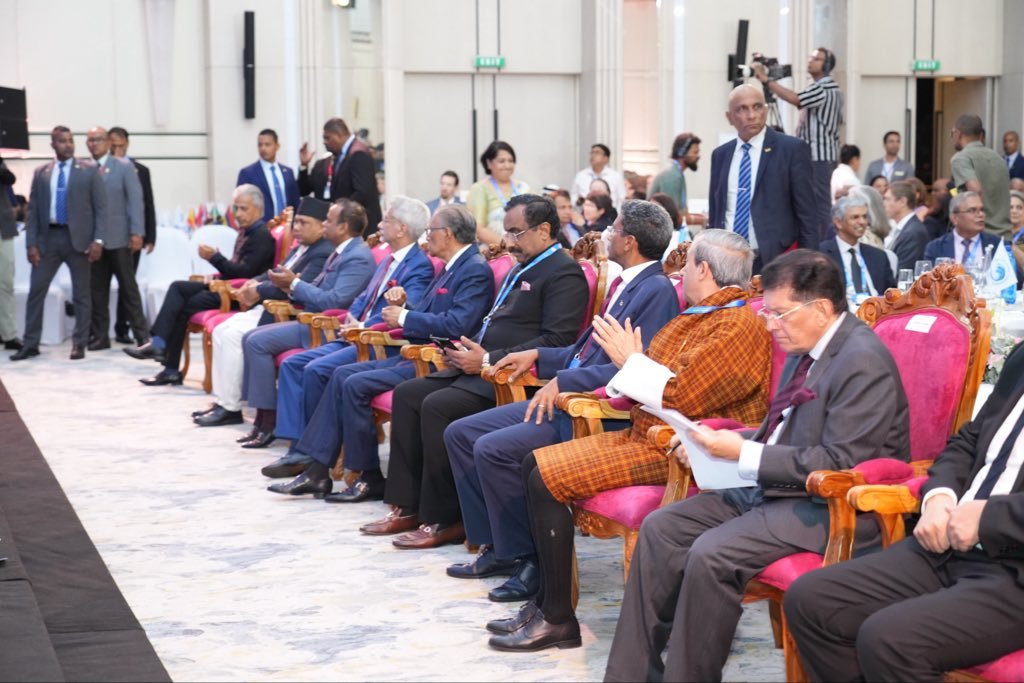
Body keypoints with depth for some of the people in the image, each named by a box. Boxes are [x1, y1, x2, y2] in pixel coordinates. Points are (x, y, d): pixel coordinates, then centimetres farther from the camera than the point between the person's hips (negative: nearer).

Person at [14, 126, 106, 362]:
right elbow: (33, 210, 8)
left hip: (78, 238, -2)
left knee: (81, 294, 3)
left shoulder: (89, 170, 2)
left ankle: (79, 344, 10)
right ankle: (30, 344, 9)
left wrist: (98, 239, -10)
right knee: (36, 291, 1)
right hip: (48, 238, 2)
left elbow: (100, 207, -1)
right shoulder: (41, 173, 8)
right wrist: (31, 243, -1)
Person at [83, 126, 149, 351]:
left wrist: (137, 232, -11)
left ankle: (142, 334, 6)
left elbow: (135, 200, -3)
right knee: (97, 290, 5)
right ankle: (100, 336, 12)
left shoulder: (124, 166, 2)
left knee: (128, 288, 2)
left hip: (118, 238, -2)